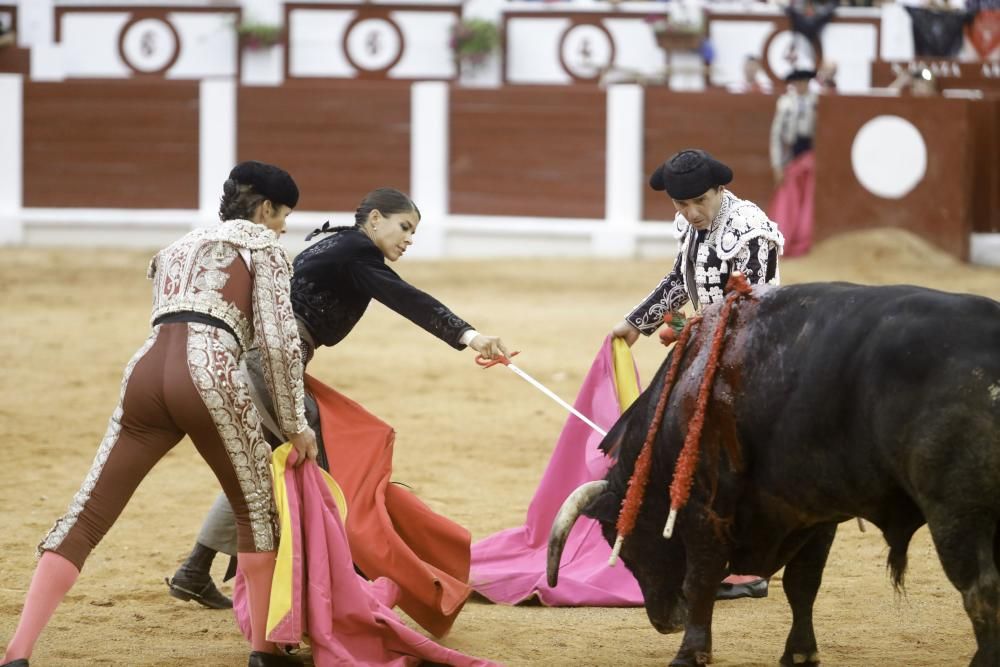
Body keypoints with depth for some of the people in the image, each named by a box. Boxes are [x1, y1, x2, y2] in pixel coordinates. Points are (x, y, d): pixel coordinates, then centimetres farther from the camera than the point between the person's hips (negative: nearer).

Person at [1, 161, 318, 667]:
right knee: (258, 508, 16)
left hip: (147, 372, 5)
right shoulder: (263, 244, 15)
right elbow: (278, 339, 3)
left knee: (86, 515, -1)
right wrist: (295, 423, 11)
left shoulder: (179, 247, 35)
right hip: (208, 373, -5)